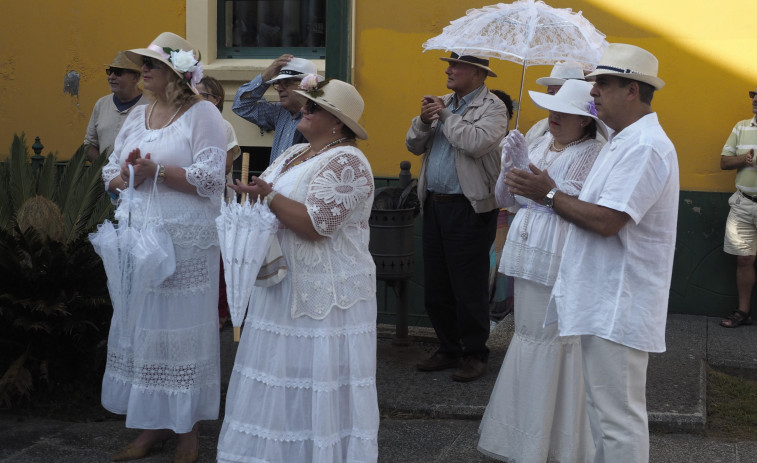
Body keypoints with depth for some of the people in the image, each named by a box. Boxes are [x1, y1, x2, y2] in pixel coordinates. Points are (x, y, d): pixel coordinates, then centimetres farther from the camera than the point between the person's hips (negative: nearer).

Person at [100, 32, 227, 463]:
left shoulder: (202, 114, -5)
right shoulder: (137, 116, 15)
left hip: (186, 241, -6)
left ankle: (188, 427, 11)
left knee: (181, 328, -1)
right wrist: (126, 177, -9)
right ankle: (153, 424, 19)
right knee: (142, 326, 8)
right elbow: (111, 173, 13)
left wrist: (154, 170, -17)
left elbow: (210, 178, -15)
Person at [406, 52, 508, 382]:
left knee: (468, 287, -1)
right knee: (436, 285, 12)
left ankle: (474, 355, 12)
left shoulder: (492, 108, -6)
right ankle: (449, 349, 26)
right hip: (435, 204, 7)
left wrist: (446, 115, -12)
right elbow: (414, 145, 14)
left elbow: (476, 142, -24)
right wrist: (424, 120, -5)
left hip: (470, 208, -7)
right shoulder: (443, 103, 16)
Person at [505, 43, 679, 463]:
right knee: (600, 407, 20)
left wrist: (550, 195, -12)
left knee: (618, 416, -2)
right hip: (600, 301, 11)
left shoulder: (644, 147, -18)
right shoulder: (622, 141, 17)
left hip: (618, 307, -11)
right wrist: (548, 197, 6)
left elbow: (606, 221, -25)